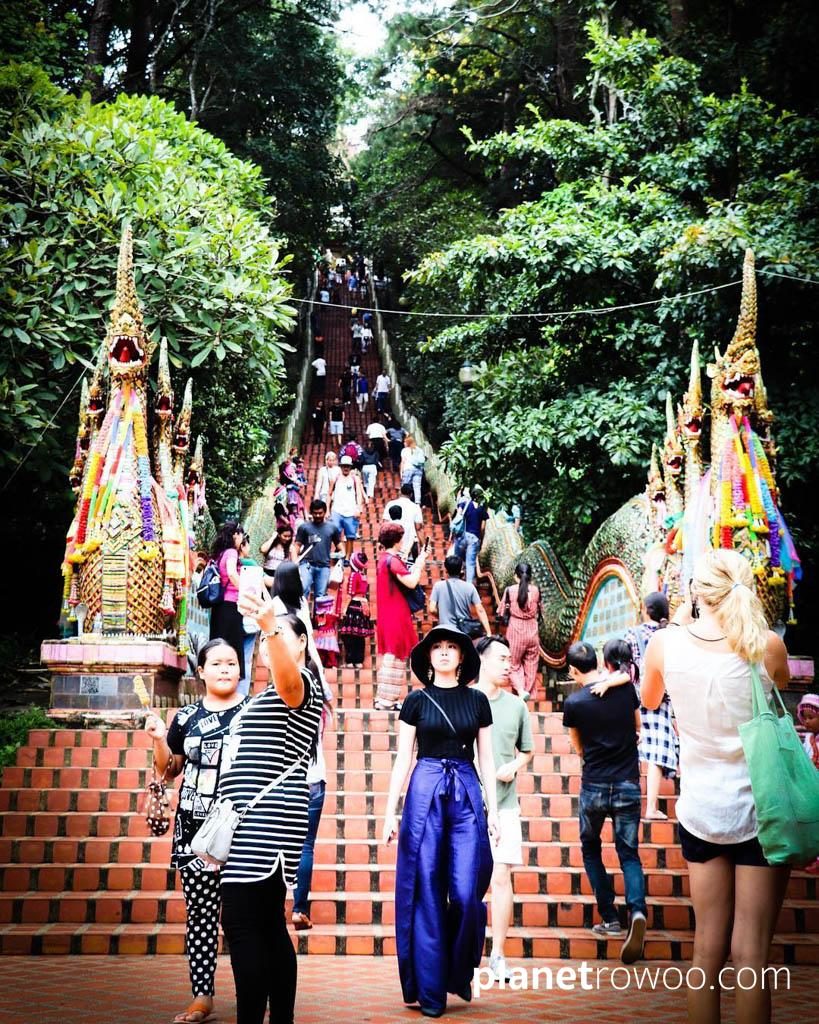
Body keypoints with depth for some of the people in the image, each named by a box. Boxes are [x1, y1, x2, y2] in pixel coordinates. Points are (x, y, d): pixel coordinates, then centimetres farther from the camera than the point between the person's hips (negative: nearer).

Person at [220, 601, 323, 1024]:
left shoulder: (303, 684, -6)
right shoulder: (271, 694, 24)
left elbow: (287, 675, -34)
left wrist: (271, 624, -51)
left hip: (262, 827, -10)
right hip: (254, 827, 10)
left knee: (242, 925, -13)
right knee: (266, 925, 11)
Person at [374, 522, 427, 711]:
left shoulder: (384, 559, 14)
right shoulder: (393, 560, -17)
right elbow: (411, 583, -24)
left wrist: (416, 566, 6)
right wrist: (419, 564, -10)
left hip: (387, 615, 10)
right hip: (396, 615, -10)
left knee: (389, 656, 15)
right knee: (395, 656, -6)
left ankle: (384, 698, 19)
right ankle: (386, 700, -5)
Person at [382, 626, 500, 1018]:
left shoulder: (477, 700, 9)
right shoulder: (416, 700, 5)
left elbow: (486, 759, 11)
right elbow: (402, 759, 4)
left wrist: (493, 809, 5)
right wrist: (390, 812, -1)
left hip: (467, 794, 1)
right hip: (425, 793, -1)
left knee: (466, 893, -6)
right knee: (426, 894, 0)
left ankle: (460, 974, 18)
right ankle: (430, 991, 8)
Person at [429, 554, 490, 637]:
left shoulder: (438, 586, -4)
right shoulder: (469, 587, -1)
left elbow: (432, 609, -8)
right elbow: (480, 610, -6)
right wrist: (488, 633, -6)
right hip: (466, 631, 2)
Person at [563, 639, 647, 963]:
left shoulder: (574, 703, -10)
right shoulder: (625, 688, -3)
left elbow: (579, 748, 6)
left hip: (594, 787, -2)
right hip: (629, 784, 2)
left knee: (591, 850, 19)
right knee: (629, 854, 8)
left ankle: (610, 918, 15)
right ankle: (637, 910, -17)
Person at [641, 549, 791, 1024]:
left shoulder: (666, 643, -7)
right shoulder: (768, 645, -11)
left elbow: (650, 700, 15)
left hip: (700, 810, 2)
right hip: (760, 807, -2)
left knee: (708, 947, 12)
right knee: (751, 955, 1)